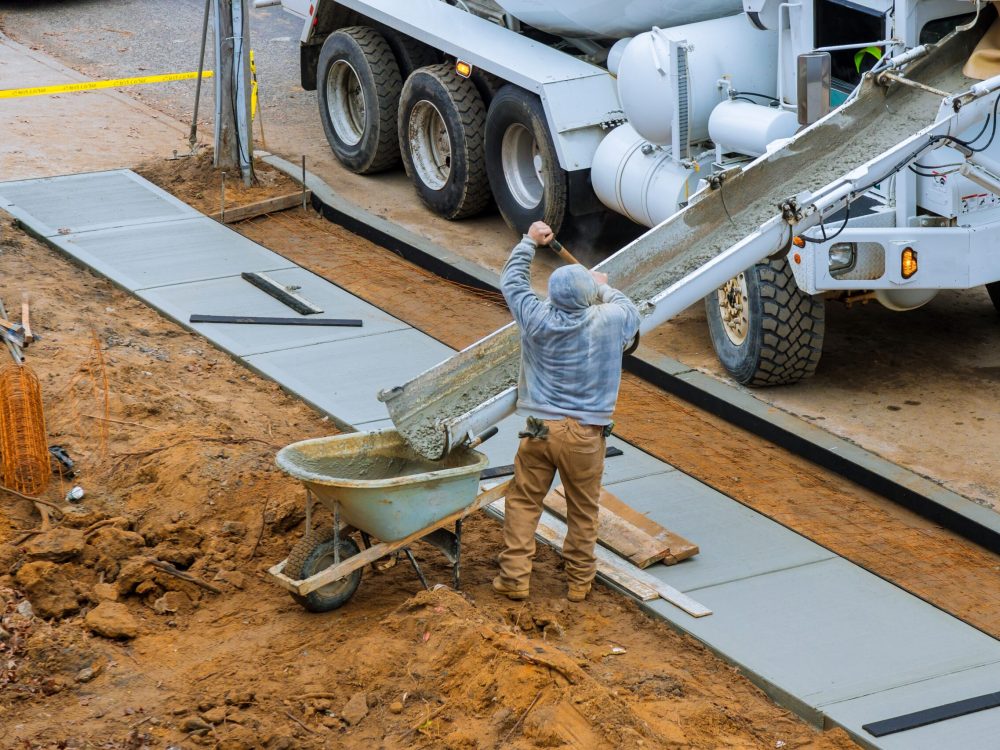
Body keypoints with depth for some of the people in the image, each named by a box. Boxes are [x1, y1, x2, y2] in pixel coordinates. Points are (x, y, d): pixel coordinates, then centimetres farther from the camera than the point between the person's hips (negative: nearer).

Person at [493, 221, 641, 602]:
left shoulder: (539, 319, -11)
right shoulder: (610, 320, -12)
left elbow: (512, 281, 7)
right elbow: (632, 312, 14)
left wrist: (530, 241, 20)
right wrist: (603, 288, 30)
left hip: (540, 428, 0)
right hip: (586, 433, 0)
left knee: (523, 502, 12)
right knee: (583, 509, 13)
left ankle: (514, 577, 10)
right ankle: (579, 580, 22)